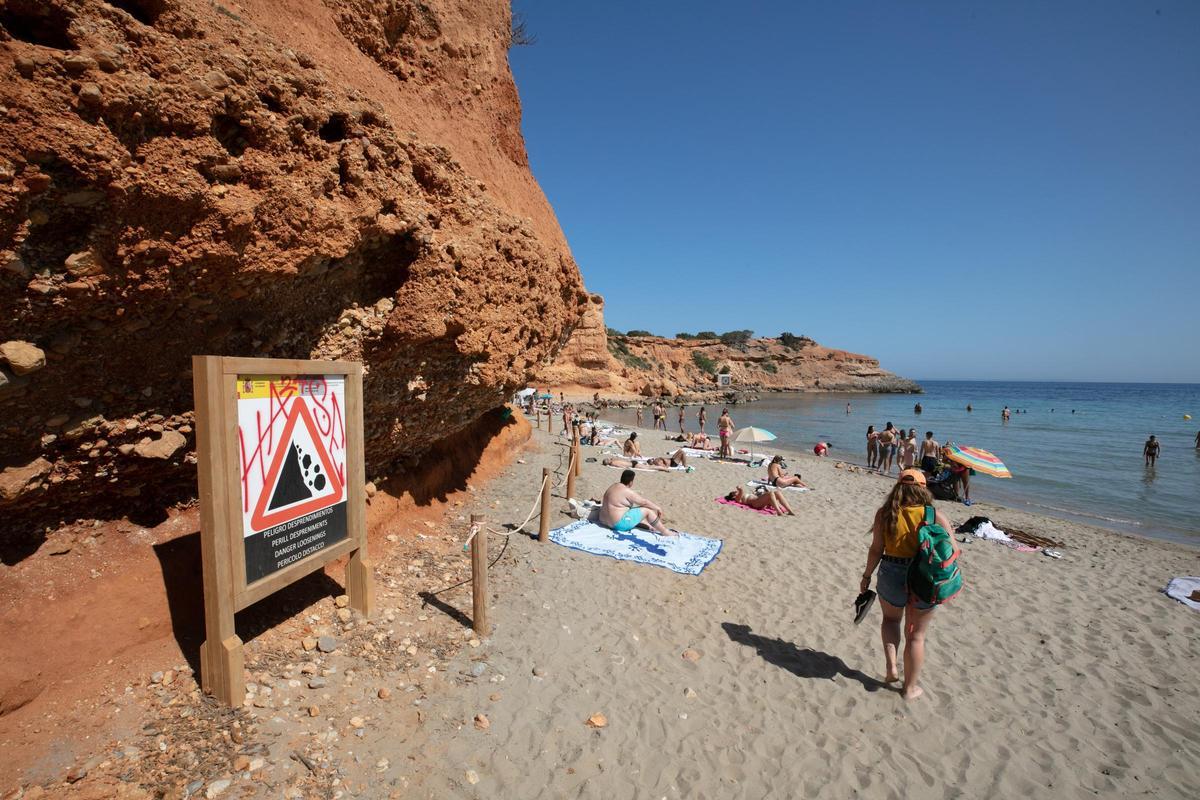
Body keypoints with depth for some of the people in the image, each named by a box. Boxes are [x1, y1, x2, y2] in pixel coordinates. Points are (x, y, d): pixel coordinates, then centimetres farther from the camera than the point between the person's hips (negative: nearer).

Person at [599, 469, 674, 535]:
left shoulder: (614, 486, 10)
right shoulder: (627, 491, -17)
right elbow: (644, 502, -10)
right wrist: (657, 508, 5)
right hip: (619, 524, -10)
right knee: (648, 510, -3)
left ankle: (650, 526, 24)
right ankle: (664, 532, 5)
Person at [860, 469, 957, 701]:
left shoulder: (884, 514, -8)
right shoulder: (935, 516, -10)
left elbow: (876, 550, -6)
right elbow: (953, 551, -9)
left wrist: (867, 575, 6)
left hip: (891, 575, 0)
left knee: (890, 618, 30)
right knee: (916, 635, 18)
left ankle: (891, 666, 14)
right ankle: (910, 687, 31)